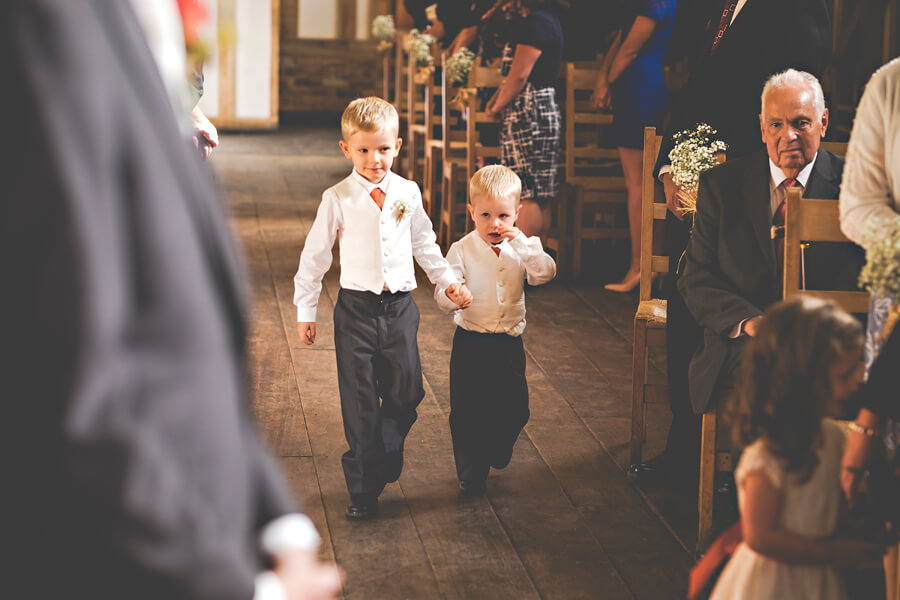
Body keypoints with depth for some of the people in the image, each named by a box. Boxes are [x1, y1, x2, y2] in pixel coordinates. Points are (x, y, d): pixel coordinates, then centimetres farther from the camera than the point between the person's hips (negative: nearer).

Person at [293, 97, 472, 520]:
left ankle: (383, 462, 32)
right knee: (360, 401, 1)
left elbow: (425, 245, 18)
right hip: (356, 310, -3)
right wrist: (305, 310, 3)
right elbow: (315, 255, 2)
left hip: (400, 306, 3)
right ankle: (364, 489, 12)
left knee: (406, 393, 7)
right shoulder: (338, 199, -5)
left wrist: (449, 282, 13)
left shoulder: (408, 193, 4)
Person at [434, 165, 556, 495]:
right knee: (467, 412, 1)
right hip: (471, 344, -2)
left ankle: (496, 454, 37)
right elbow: (443, 291, -15)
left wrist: (521, 242, -23)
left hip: (509, 343, 2)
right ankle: (471, 474, 17)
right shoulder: (462, 250, -7)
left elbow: (545, 273, -15)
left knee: (514, 410, 7)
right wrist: (452, 297, -39)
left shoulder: (522, 249, 1)